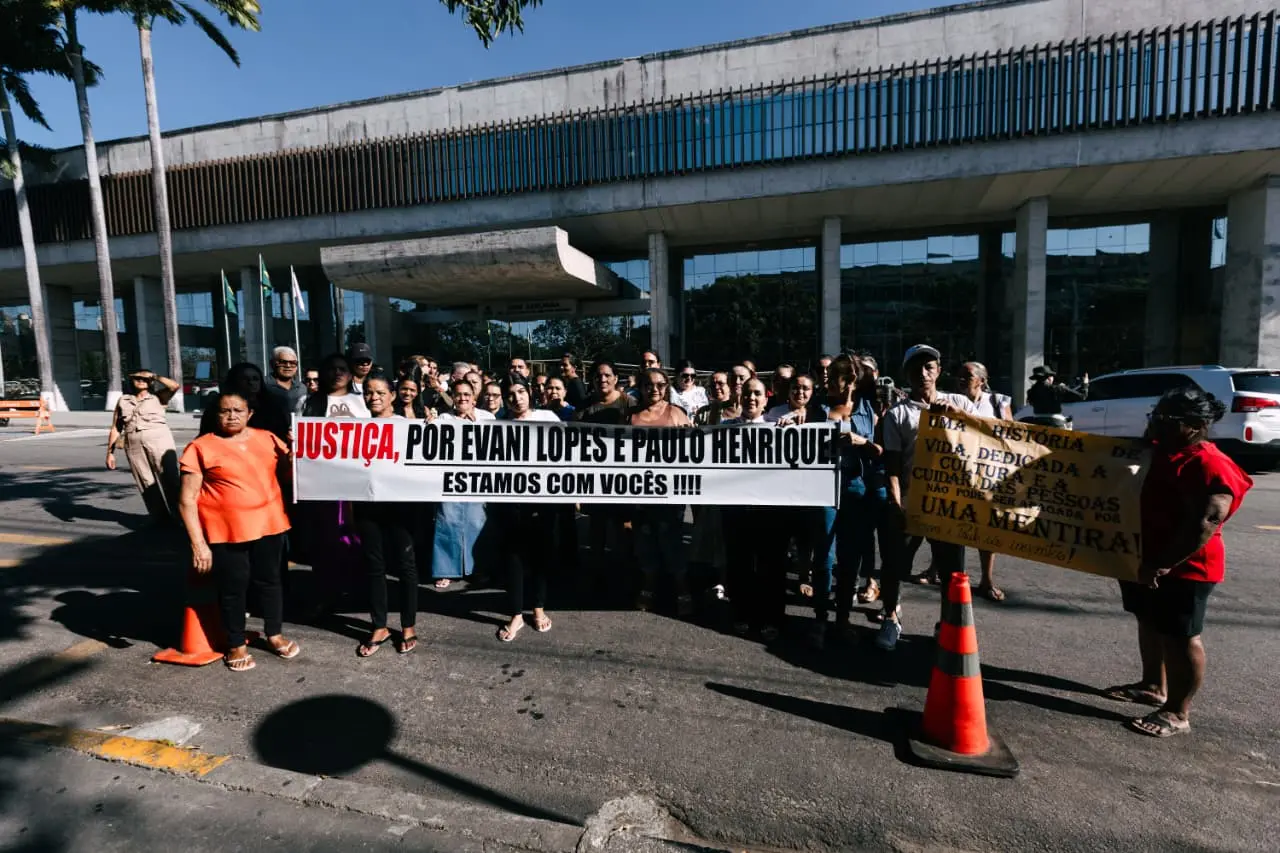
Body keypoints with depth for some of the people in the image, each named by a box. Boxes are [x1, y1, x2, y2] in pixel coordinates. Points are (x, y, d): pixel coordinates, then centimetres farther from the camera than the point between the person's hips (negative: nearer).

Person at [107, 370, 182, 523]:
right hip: (134, 446, 4)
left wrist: (154, 376, 5)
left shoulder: (157, 398, 11)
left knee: (169, 478, -10)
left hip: (159, 440, -4)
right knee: (146, 483, 4)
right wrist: (110, 453, 11)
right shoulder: (123, 401, 19)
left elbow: (174, 385, -10)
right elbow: (115, 429, 17)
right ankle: (161, 517, 10)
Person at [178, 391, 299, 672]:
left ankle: (275, 634, 34)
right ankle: (236, 645, 30)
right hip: (226, 532, -3)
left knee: (269, 580, 15)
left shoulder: (267, 439, 4)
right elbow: (188, 499, -7)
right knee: (232, 587, 10)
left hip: (268, 525, 3)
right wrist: (198, 544, -12)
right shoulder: (201, 447, -6)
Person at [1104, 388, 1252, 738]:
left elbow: (1205, 523, -27)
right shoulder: (1159, 451, 9)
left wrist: (1163, 564, -28)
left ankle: (1178, 713, 13)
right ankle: (1153, 686, 36)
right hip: (1145, 560, 9)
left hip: (1182, 569, -9)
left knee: (1179, 637, 1)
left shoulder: (1209, 466, -20)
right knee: (1150, 624, 20)